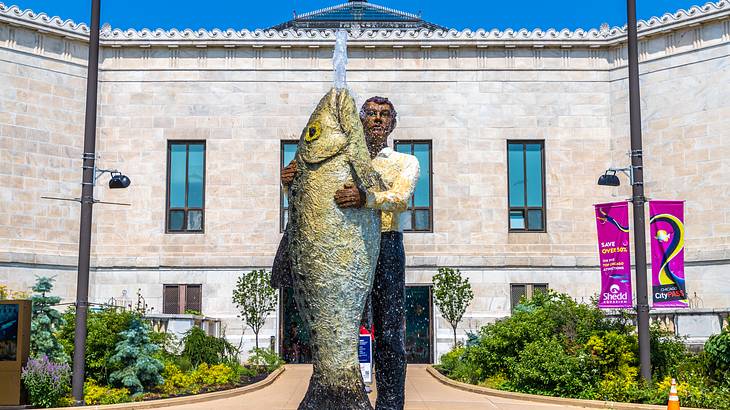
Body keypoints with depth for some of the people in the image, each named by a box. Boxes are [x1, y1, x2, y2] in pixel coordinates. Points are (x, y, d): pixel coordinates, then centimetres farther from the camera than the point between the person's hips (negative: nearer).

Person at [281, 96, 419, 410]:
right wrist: (290, 181, -13)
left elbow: (401, 199, -8)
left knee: (389, 333, -5)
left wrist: (366, 198, -29)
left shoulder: (405, 162, 13)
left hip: (386, 245, -1)